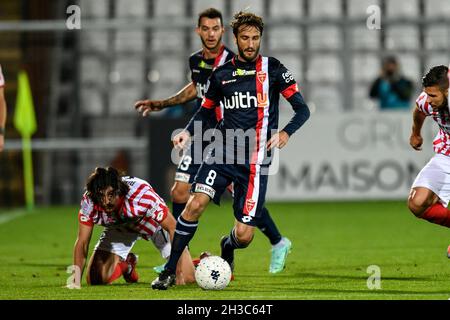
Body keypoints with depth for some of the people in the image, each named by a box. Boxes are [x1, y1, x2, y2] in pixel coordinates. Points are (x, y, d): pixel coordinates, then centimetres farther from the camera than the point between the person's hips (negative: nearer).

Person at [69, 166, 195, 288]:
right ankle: (127, 263, 23)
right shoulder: (88, 202, -32)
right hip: (119, 228, 3)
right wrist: (76, 281, -30)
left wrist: (179, 272, -36)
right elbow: (82, 242, -20)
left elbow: (173, 228, -32)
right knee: (95, 279, -10)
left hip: (155, 224, -3)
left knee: (188, 279, -13)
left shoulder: (141, 194, -42)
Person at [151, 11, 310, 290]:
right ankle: (170, 271, -12)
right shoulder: (222, 74, 10)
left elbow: (303, 110, 0)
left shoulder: (273, 69, 1)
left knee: (244, 236, -6)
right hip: (224, 152, 2)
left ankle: (228, 247, 32)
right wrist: (188, 132, 4)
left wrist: (285, 133, -18)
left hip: (256, 162, -2)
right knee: (196, 203, -22)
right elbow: (206, 110, 23)